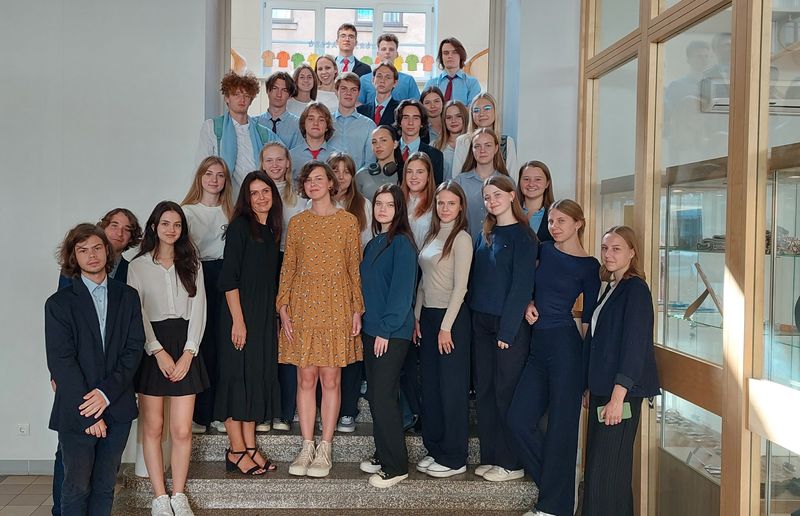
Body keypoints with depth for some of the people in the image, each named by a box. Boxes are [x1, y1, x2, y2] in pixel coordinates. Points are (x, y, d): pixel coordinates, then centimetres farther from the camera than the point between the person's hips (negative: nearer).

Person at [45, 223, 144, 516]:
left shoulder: (128, 297, 8)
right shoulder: (59, 303, 0)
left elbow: (134, 349, 1)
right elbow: (60, 360, -7)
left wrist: (106, 393, -12)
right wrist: (87, 412, -13)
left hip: (117, 408, 2)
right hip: (76, 413, -2)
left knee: (105, 486, 10)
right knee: (76, 487, 2)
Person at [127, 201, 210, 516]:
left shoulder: (191, 265, 10)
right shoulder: (138, 266, 3)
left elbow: (198, 310, 4)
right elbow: (137, 314, -4)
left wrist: (188, 353, -7)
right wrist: (159, 352, -13)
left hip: (185, 349, 2)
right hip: (151, 348, -1)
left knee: (182, 430, -2)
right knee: (152, 428, 1)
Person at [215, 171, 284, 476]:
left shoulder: (272, 231, 12)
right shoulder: (240, 227, -8)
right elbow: (229, 277, -13)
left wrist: (276, 313, 10)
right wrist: (238, 320, -18)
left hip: (265, 315, 7)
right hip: (241, 314, -7)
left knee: (258, 376, 9)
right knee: (237, 376, -2)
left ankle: (250, 447, 17)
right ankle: (237, 451, 6)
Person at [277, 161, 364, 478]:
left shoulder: (348, 221, 4)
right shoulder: (296, 223, 8)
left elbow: (355, 267, 3)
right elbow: (287, 268, 8)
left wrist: (357, 309, -3)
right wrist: (283, 308, 0)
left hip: (337, 309, -1)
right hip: (303, 307, 1)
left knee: (330, 380, 1)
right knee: (306, 379, 3)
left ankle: (325, 450, 10)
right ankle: (307, 448, 12)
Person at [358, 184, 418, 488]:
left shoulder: (401, 243, -11)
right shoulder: (373, 243, 14)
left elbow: (402, 290, -16)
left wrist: (386, 329, -18)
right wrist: (366, 323, 11)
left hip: (392, 333, -8)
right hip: (371, 329, 8)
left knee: (383, 397, -7)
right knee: (375, 395, 12)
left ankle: (395, 467, 3)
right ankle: (383, 455, 24)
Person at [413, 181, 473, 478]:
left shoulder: (461, 238, -10)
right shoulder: (431, 237, 13)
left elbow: (460, 286, -14)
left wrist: (446, 326, -16)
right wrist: (416, 317, 10)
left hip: (451, 318, -7)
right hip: (427, 315, 8)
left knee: (452, 387, 0)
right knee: (430, 385, 12)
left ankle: (454, 458, 10)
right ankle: (435, 449, 23)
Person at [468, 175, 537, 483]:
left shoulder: (522, 236, -8)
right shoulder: (485, 235, 12)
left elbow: (521, 287, -13)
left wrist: (507, 330, -16)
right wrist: (474, 317, 5)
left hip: (510, 324, -7)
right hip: (481, 322, 7)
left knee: (506, 392, -1)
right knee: (484, 391, 10)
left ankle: (512, 463, 10)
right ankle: (490, 457, 21)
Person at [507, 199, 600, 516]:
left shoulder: (588, 266, -3)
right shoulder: (545, 251, 10)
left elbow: (588, 318, -2)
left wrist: (587, 366, -3)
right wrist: (529, 305, 1)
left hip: (565, 345, -6)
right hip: (538, 345, 6)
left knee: (561, 424, 0)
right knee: (519, 418, 2)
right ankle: (555, 485, 21)